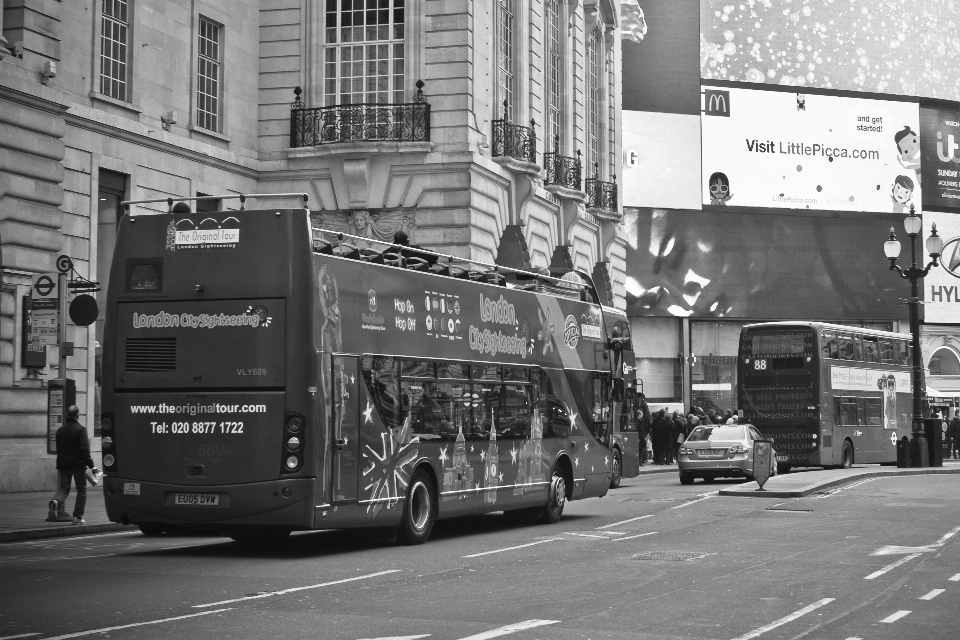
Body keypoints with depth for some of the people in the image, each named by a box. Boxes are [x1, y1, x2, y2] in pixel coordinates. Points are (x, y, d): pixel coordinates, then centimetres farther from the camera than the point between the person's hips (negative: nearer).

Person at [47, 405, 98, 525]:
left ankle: (56, 501, -21)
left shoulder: (60, 430, 10)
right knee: (81, 490, 6)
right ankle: (78, 516, 3)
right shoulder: (81, 429, -11)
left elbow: (59, 449, 17)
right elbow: (85, 449, -17)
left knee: (63, 488, 11)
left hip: (63, 465, 5)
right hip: (78, 465, -5)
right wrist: (90, 465, -14)